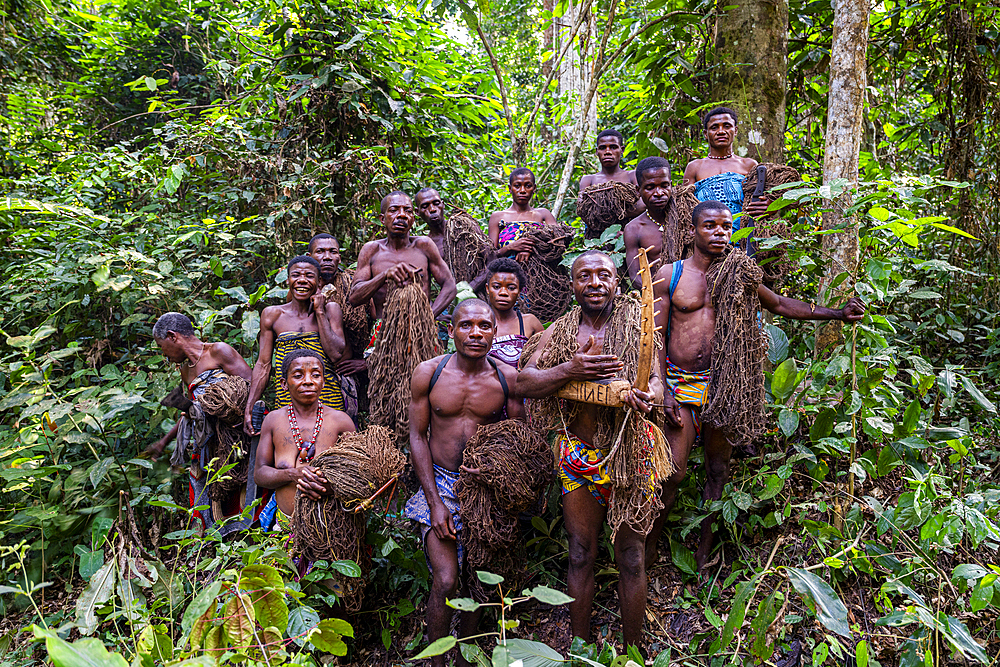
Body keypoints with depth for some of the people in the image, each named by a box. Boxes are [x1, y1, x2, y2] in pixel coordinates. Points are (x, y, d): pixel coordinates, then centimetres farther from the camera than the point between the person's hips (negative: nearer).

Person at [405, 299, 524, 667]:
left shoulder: (508, 378, -4)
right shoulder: (428, 373, -5)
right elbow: (417, 437, -2)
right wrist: (435, 502, -9)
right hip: (440, 482, -1)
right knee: (445, 581, -11)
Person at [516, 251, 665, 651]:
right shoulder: (560, 330, 2)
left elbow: (657, 379, -12)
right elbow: (523, 383, -7)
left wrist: (649, 396, -36)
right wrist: (570, 370, -24)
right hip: (577, 454, 2)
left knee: (630, 556, 9)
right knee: (581, 554, 12)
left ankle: (634, 649, 28)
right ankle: (580, 649, 29)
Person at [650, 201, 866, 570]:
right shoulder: (670, 274, 0)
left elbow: (780, 304, 21)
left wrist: (837, 313, 12)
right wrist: (661, 391, -9)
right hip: (680, 383, -3)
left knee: (718, 469, 9)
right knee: (673, 471, -9)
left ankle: (705, 551, 23)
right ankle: (649, 547, 12)